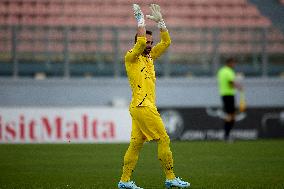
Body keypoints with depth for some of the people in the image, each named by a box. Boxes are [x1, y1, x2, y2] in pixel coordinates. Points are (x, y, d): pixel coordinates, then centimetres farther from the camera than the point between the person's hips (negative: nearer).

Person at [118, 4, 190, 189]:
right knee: (164, 139, -8)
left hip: (146, 107, 9)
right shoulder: (131, 57, -5)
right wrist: (140, 18, -15)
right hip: (142, 106, -9)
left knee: (136, 144, 6)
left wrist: (160, 21, 11)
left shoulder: (149, 56, 18)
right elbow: (141, 40, -23)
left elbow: (166, 42, 18)